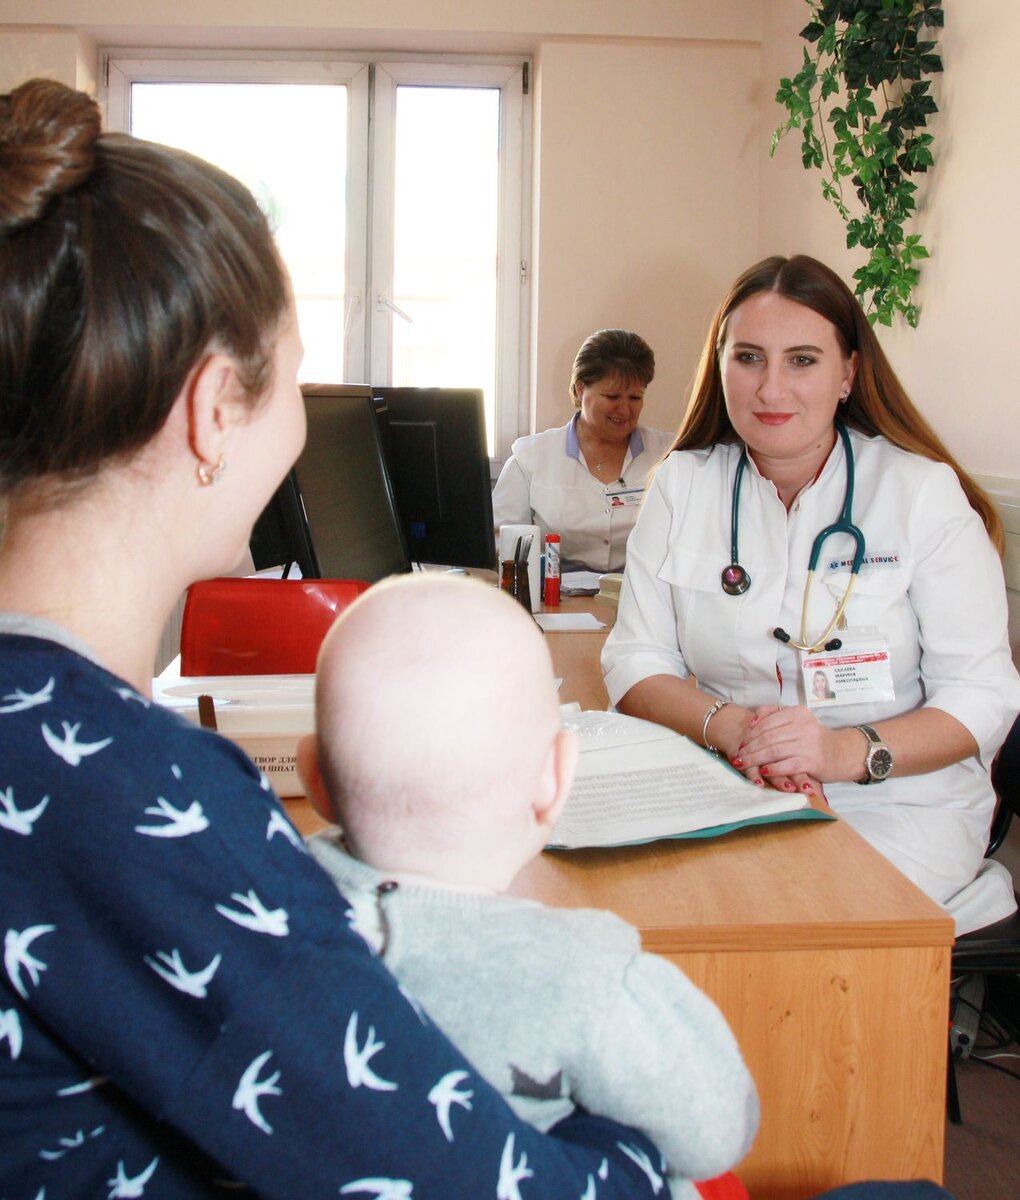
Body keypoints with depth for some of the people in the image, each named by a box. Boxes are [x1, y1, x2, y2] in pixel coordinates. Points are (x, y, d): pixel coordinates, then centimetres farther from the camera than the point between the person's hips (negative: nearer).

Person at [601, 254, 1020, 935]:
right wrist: (730, 726, -20)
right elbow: (635, 658, 1)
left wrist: (850, 750, -25)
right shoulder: (682, 483, 5)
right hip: (728, 793, 3)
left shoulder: (925, 491, -3)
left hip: (904, 805, -3)